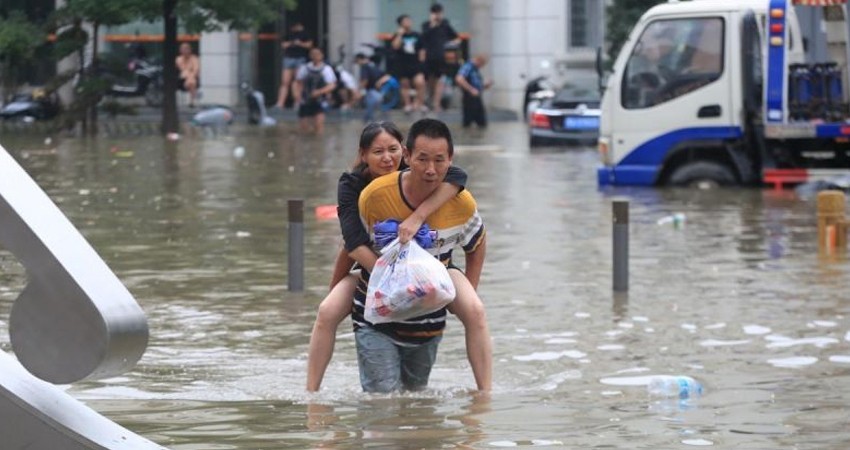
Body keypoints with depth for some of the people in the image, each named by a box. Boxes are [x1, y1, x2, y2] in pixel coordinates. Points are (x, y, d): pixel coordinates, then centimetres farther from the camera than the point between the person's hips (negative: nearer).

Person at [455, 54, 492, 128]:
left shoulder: (476, 69, 15)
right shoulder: (467, 67, -15)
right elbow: (459, 79, -31)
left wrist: (485, 84, 7)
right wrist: (472, 90, -27)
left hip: (477, 99, 10)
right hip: (470, 98, -10)